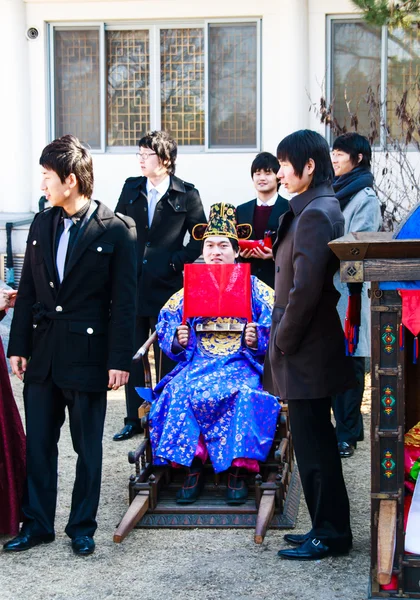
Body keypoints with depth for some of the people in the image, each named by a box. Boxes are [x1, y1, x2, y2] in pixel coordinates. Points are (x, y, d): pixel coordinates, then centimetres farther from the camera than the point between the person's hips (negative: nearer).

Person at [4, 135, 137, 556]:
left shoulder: (116, 230, -8)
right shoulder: (41, 224, 7)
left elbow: (123, 301, -8)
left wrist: (120, 359, -11)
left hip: (88, 354, -4)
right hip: (42, 354, 5)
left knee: (87, 448, 8)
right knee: (38, 444, 10)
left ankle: (82, 527, 21)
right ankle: (37, 524, 23)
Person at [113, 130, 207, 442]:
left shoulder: (187, 194, -3)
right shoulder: (131, 188, 8)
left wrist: (176, 262, -10)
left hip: (167, 285, -3)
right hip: (132, 284, 3)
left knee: (168, 358, 5)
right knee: (133, 356, 8)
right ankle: (134, 419, 16)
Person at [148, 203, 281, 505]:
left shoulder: (255, 288, 10)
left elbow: (276, 328, 3)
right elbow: (165, 324, 15)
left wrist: (256, 340, -17)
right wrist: (178, 340, -6)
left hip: (242, 364, -2)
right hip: (198, 363, 2)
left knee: (245, 394, -35)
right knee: (182, 391, -30)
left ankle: (238, 471, -27)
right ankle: (193, 467, -23)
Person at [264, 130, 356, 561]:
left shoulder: (315, 214, -18)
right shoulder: (318, 208, 13)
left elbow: (305, 289, -24)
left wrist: (282, 341, -14)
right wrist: (282, 340, 15)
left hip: (305, 352, -10)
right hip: (309, 350, 10)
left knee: (313, 444, -1)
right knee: (314, 441, 16)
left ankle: (330, 534, 9)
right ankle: (327, 528, 26)